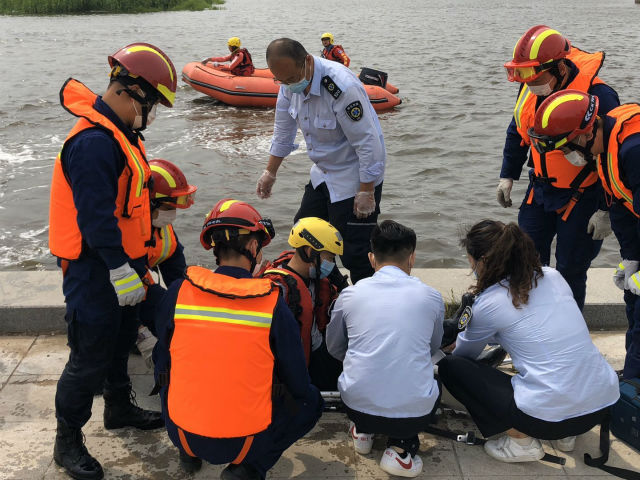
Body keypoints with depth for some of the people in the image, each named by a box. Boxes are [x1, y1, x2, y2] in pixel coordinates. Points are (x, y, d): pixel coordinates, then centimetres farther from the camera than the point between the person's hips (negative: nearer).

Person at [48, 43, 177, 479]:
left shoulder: (120, 133, 10)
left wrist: (136, 260, 24)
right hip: (95, 271, -10)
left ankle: (120, 408, 44)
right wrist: (121, 270, -25)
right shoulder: (93, 142, -24)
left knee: (121, 340, 24)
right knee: (90, 357, 1)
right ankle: (68, 441, 17)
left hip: (121, 262, 10)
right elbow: (97, 216, -28)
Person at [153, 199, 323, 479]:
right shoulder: (274, 304, -13)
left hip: (182, 433, 3)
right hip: (246, 442, -3)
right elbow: (298, 386, -5)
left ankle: (189, 454, 20)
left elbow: (162, 365, 7)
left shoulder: (178, 293, -9)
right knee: (310, 401, 21)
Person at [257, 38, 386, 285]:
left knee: (353, 251, -6)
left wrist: (366, 192, -21)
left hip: (356, 178, -8)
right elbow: (283, 132, 10)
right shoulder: (291, 83, -6)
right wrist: (270, 172, 16)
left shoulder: (342, 87, -31)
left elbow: (369, 144, -26)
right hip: (322, 174, 9)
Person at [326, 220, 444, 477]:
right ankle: (401, 447, 10)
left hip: (357, 405, 2)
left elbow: (334, 348, 17)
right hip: (414, 413, -2)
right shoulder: (431, 297, 1)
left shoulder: (349, 295, 1)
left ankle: (363, 430, 21)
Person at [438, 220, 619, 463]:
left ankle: (522, 440, 5)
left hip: (548, 414, -7)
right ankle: (566, 432, 22)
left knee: (450, 366, 7)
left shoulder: (488, 303, -7)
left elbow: (465, 352, 15)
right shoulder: (552, 276, 8)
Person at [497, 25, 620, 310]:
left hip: (581, 198, -6)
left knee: (570, 270, 4)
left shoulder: (597, 96, -26)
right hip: (540, 189, 6)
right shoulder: (530, 89, -6)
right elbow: (517, 132, 12)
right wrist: (507, 176, 11)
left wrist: (606, 210, -18)